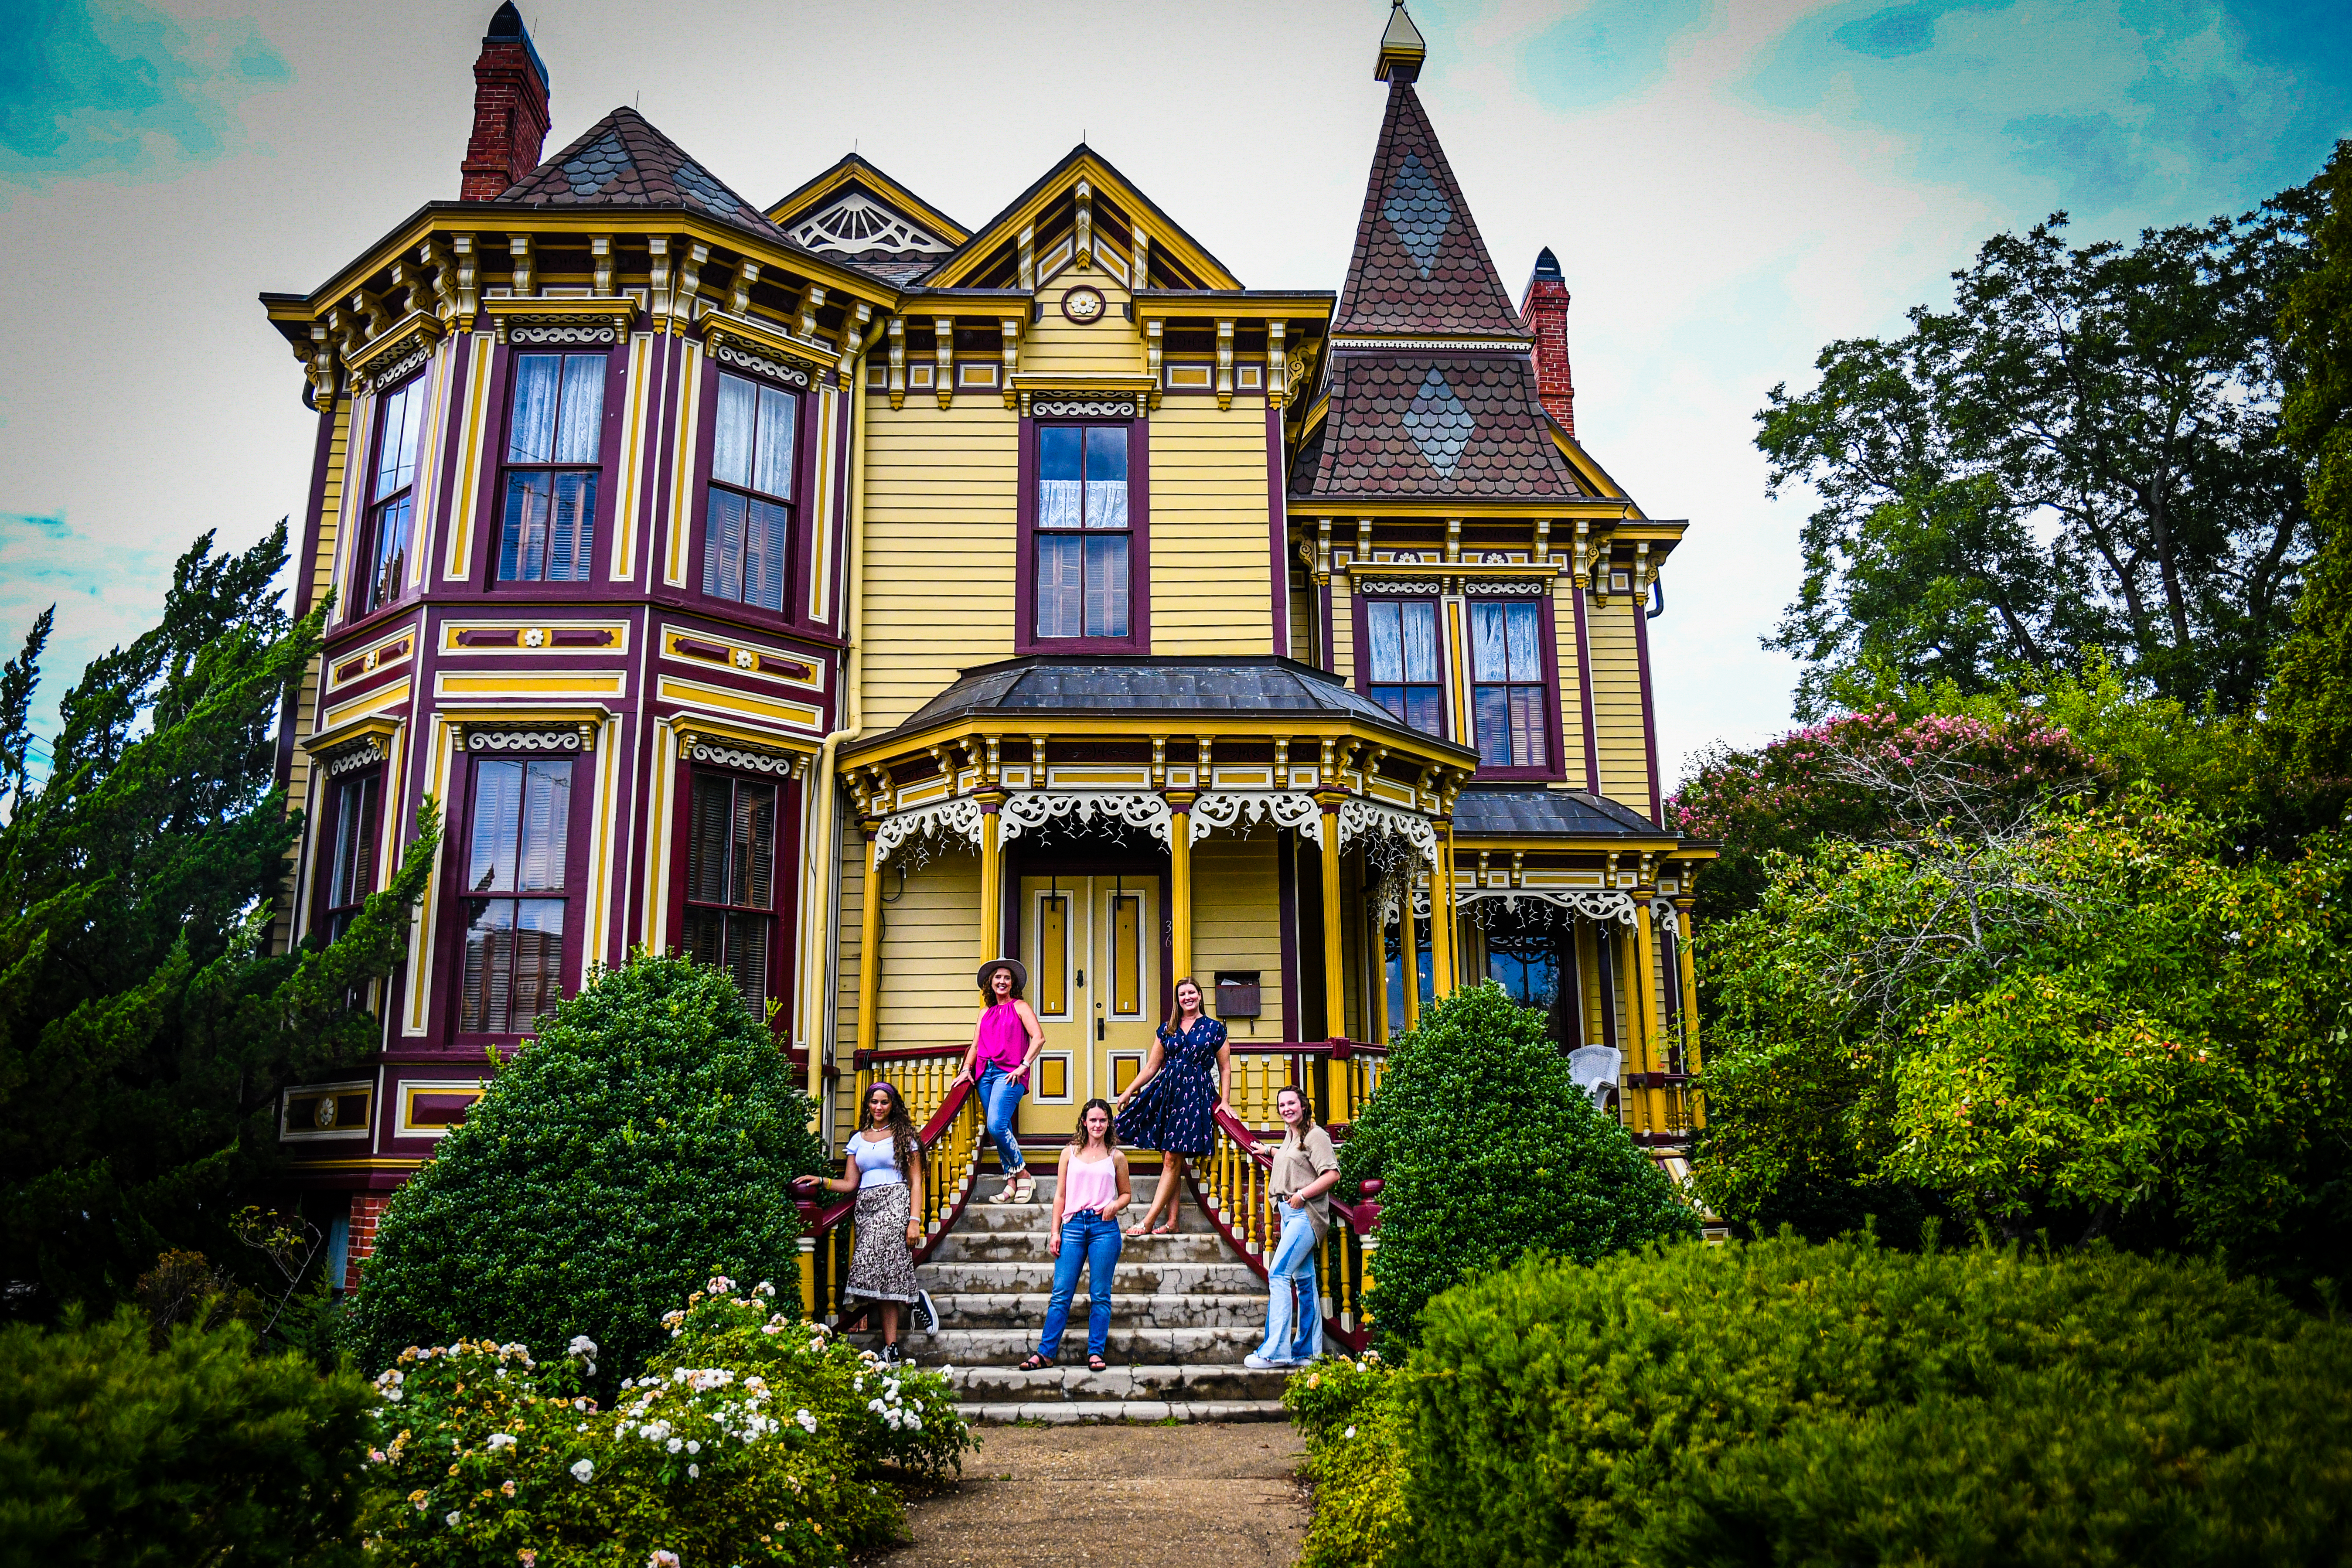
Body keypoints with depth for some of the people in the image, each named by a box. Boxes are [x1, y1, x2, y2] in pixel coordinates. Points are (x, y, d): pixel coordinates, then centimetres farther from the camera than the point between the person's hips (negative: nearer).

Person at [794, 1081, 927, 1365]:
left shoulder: (904, 1136, 7)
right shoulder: (858, 1139, 19)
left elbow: (916, 1182, 2)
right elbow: (850, 1183, 16)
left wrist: (915, 1221, -8)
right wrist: (821, 1181, -1)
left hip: (895, 1203, -4)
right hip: (866, 1207, 4)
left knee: (876, 1268, -22)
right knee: (885, 1277, -8)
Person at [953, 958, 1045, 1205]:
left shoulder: (1019, 1007, 5)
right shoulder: (986, 1012, 21)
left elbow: (1039, 1038, -6)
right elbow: (976, 1045, 22)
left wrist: (1023, 1067, -12)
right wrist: (967, 1069, 6)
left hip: (1009, 1073, -6)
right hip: (985, 1074, 6)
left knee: (996, 1126, -20)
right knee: (1001, 1132, 3)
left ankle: (1023, 1174, -3)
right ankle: (1011, 1184, 6)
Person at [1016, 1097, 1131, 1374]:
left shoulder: (1116, 1157, 11)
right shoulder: (1070, 1153, 12)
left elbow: (1127, 1194, 19)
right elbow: (1060, 1195, 12)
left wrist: (1115, 1205, -4)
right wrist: (1055, 1231, 5)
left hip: (1104, 1227, 0)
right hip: (1073, 1225, 0)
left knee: (1100, 1294, 1)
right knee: (1061, 1293, -2)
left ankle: (1096, 1352, 9)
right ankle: (1045, 1353, 3)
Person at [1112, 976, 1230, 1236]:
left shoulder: (1215, 1029, 6)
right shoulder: (1167, 1029, 13)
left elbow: (1225, 1069, 8)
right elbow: (1152, 1066, 16)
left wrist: (1224, 1101, -1)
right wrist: (1129, 1092, 13)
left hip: (1196, 1095, -4)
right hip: (1166, 1089, 4)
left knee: (1172, 1159, -7)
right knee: (1168, 1159, 0)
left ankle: (1149, 1221, -8)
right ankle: (1172, 1222, 4)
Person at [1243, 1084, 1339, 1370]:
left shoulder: (1315, 1135, -12)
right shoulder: (1290, 1134, 16)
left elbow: (1333, 1175, -19)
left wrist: (1302, 1195, -20)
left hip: (1305, 1214, -9)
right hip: (1289, 1213, 9)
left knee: (1278, 1274, -14)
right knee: (1303, 1279, 11)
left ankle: (1275, 1351, -13)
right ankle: (1309, 1350, 15)